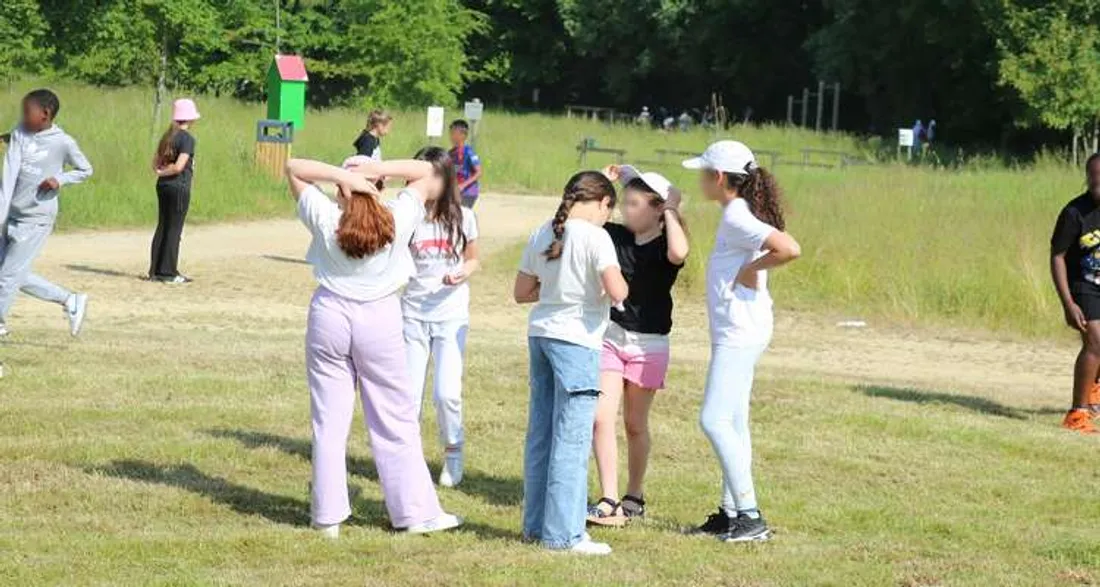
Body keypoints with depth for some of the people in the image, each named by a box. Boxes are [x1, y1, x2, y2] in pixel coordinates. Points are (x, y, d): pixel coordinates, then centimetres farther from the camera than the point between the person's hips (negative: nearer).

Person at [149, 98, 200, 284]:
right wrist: (163, 172, -5)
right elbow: (179, 167, -20)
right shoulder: (187, 139, -13)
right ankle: (168, 273, 1)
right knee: (174, 229, -2)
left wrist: (160, 172, 0)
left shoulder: (168, 136, 12)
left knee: (162, 227, 12)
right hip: (179, 186, -8)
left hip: (163, 185, 8)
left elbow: (155, 163, 15)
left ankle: (155, 270, 15)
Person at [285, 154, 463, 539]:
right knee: (396, 421, 8)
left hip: (329, 317, 0)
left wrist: (341, 175, -12)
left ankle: (328, 516, 9)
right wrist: (376, 170, -8)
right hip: (380, 320, 0)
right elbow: (425, 172, 5)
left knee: (329, 422, 7)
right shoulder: (397, 221, -7)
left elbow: (293, 169, 2)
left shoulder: (325, 219, -7)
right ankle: (415, 511, 11)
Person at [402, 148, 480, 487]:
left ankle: (453, 451, 13)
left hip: (451, 315, -1)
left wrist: (463, 274, -10)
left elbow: (473, 259, 10)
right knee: (410, 392, 3)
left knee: (446, 392, -10)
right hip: (413, 313, 1)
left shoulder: (462, 218, -2)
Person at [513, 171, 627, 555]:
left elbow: (522, 292, 14)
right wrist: (619, 283, 1)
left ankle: (536, 523, 21)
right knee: (572, 440, -4)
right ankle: (563, 533, -2)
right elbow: (616, 292, -20)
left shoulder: (542, 235, 9)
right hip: (576, 340, -7)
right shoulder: (595, 237, -11)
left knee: (541, 433, 14)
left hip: (540, 334, 7)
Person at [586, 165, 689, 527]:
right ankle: (609, 500, -7)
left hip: (648, 344, -3)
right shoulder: (614, 235, 1)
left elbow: (678, 253, -35)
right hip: (609, 336, 3)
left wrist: (671, 211, -22)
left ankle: (634, 497, 26)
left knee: (635, 423, 10)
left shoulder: (665, 246, -11)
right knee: (601, 418, -8)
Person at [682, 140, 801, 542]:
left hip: (740, 333, -11)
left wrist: (752, 269, -17)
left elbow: (789, 249, -28)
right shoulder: (738, 213, 13)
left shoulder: (737, 217, -17)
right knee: (732, 422, 13)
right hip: (735, 332, 11)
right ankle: (731, 512, 18)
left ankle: (750, 516, -12)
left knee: (714, 419, -12)